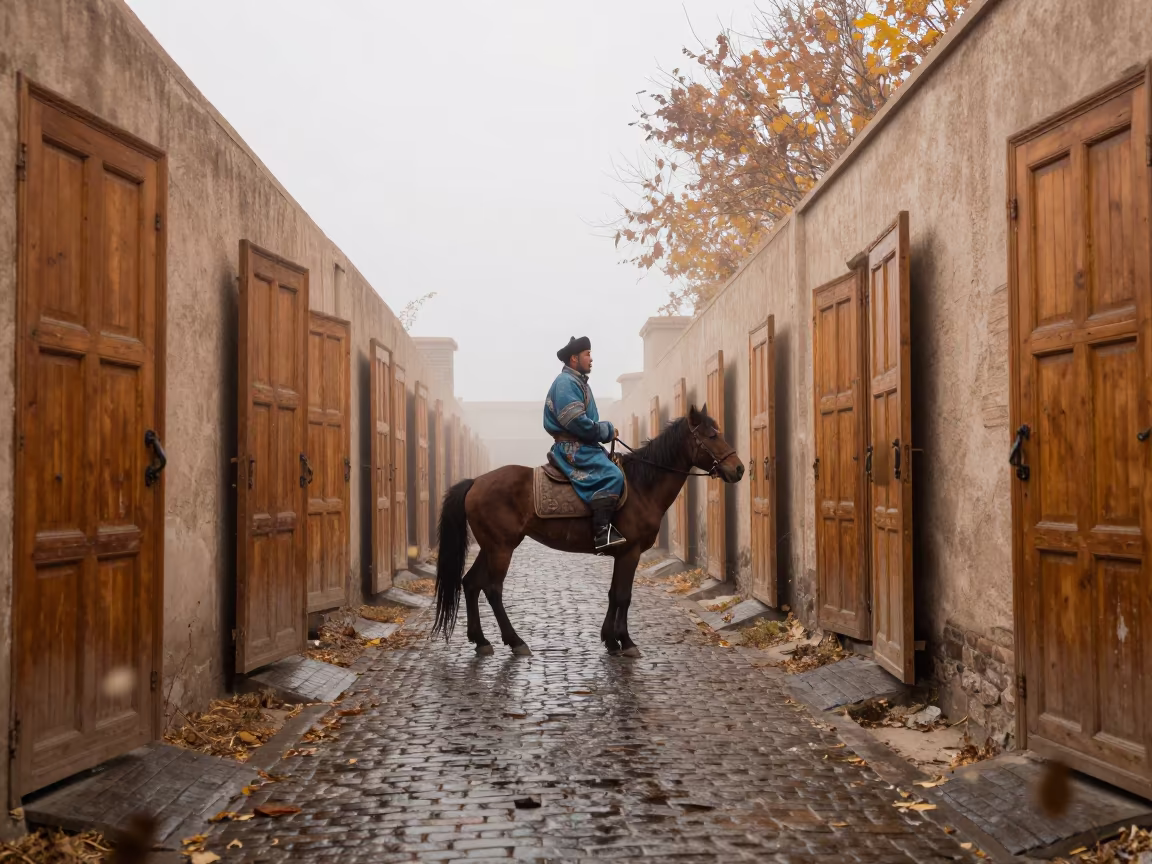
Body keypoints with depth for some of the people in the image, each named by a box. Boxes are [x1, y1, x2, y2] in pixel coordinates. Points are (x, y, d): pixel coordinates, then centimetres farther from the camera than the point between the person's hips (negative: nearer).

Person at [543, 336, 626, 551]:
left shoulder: (577, 382, 20)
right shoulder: (566, 382, -13)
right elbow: (576, 422, -22)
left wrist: (606, 431, 7)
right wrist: (608, 430, -12)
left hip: (582, 445, 11)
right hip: (572, 447, -11)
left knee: (616, 467, 13)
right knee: (611, 475, -27)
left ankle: (606, 528, 12)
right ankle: (601, 533, -31)